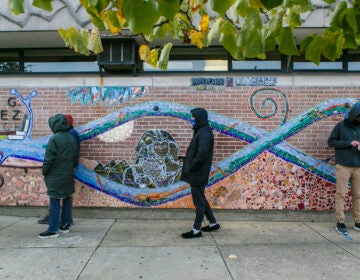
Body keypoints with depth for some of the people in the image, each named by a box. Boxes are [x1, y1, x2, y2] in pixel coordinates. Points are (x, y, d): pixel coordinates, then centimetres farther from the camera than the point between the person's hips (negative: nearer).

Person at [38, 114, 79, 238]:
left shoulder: (54, 139, -15)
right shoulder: (72, 138, 6)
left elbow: (49, 159, -14)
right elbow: (76, 157, 11)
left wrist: (44, 172, -1)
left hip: (56, 176, -7)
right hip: (68, 176, 7)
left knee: (54, 202, -1)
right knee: (67, 200, 13)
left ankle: (53, 229, 3)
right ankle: (65, 225, 22)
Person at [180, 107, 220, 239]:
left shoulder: (204, 133, -18)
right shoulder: (201, 131, 13)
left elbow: (201, 154, -25)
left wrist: (190, 167, -17)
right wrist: (186, 159, 6)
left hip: (198, 174, -10)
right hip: (197, 173, 10)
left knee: (198, 201, 2)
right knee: (201, 199, 20)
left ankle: (196, 230, 15)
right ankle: (213, 223, 32)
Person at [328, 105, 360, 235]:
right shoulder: (340, 126, 0)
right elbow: (331, 141, -3)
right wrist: (349, 143, -13)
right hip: (343, 166, -4)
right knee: (341, 194, -2)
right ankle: (340, 222, 3)